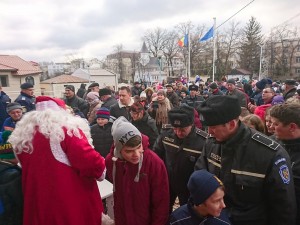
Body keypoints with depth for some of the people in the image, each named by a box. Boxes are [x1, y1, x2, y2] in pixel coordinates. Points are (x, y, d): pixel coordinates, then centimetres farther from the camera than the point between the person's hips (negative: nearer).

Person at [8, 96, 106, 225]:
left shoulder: (22, 135, 4)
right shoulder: (67, 128, -17)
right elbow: (89, 161, -25)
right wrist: (100, 169, -5)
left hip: (38, 202, 6)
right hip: (73, 201, -6)